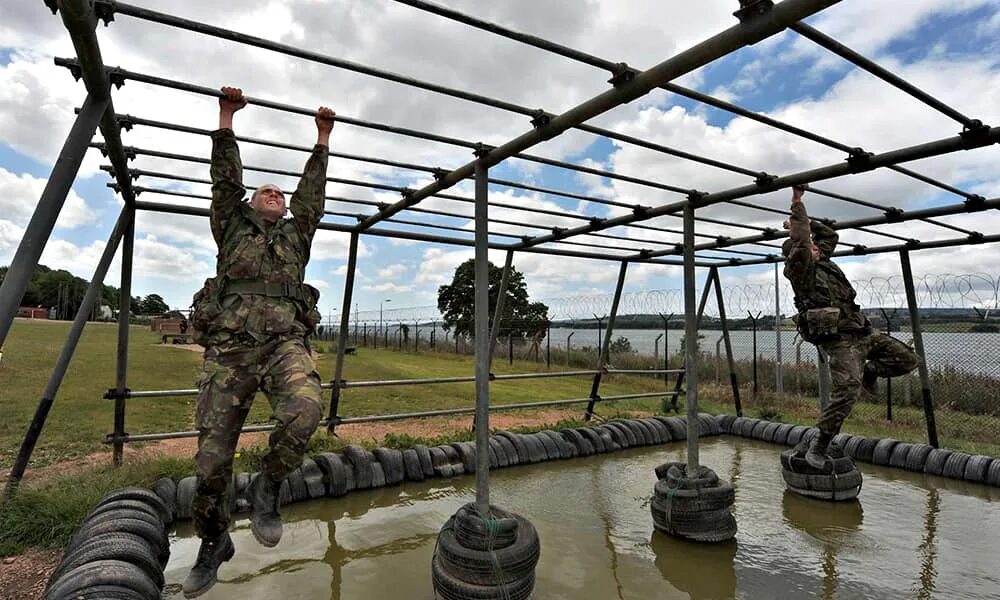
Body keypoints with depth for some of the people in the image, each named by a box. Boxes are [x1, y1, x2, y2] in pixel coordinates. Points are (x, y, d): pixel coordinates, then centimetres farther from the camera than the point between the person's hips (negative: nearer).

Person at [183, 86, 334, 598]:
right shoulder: (232, 227, 23)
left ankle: (267, 486, -5)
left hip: (284, 343, 0)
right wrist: (226, 117, 20)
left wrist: (323, 137, 29)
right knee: (212, 455, 0)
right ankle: (213, 542, 24)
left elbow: (313, 189, 25)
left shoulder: (296, 234, 25)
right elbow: (226, 177, 18)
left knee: (305, 408, -33)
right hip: (228, 348, 1)